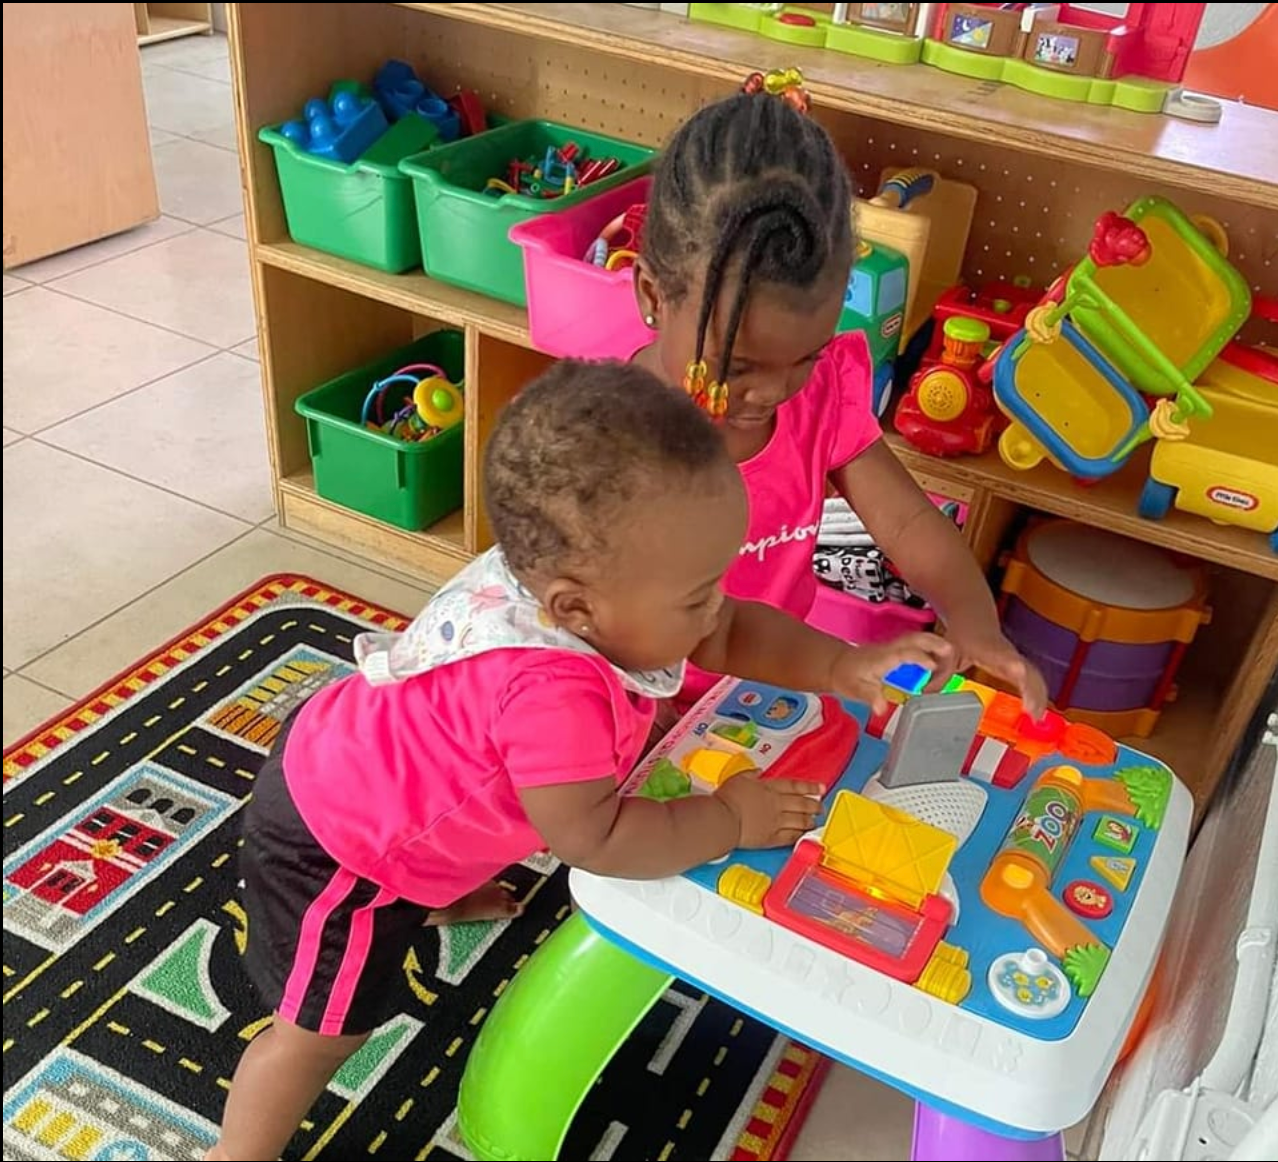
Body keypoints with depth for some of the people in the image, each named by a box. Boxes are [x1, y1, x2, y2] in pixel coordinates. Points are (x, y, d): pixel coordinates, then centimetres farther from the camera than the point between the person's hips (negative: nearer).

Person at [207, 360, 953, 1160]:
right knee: (328, 1028, 10)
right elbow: (593, 838, -35)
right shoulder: (554, 695, -45)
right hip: (334, 844, -9)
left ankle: (439, 895, 73)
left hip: (355, 769, 9)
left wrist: (847, 668, -17)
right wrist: (730, 819, -25)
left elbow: (730, 633, -6)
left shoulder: (568, 570, -18)